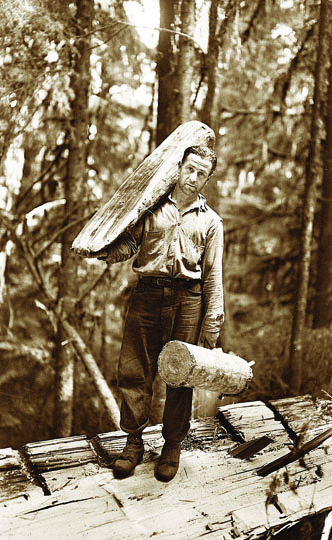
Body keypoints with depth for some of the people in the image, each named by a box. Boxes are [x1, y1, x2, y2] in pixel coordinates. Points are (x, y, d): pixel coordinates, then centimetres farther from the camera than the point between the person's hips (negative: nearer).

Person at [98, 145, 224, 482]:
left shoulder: (211, 222, 13)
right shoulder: (152, 208, 14)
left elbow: (213, 277, 9)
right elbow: (129, 241, 5)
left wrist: (211, 326, 2)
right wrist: (106, 253, -18)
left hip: (187, 300, 0)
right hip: (147, 294, 1)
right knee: (133, 371, 0)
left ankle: (172, 446, 23)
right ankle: (134, 442, 18)